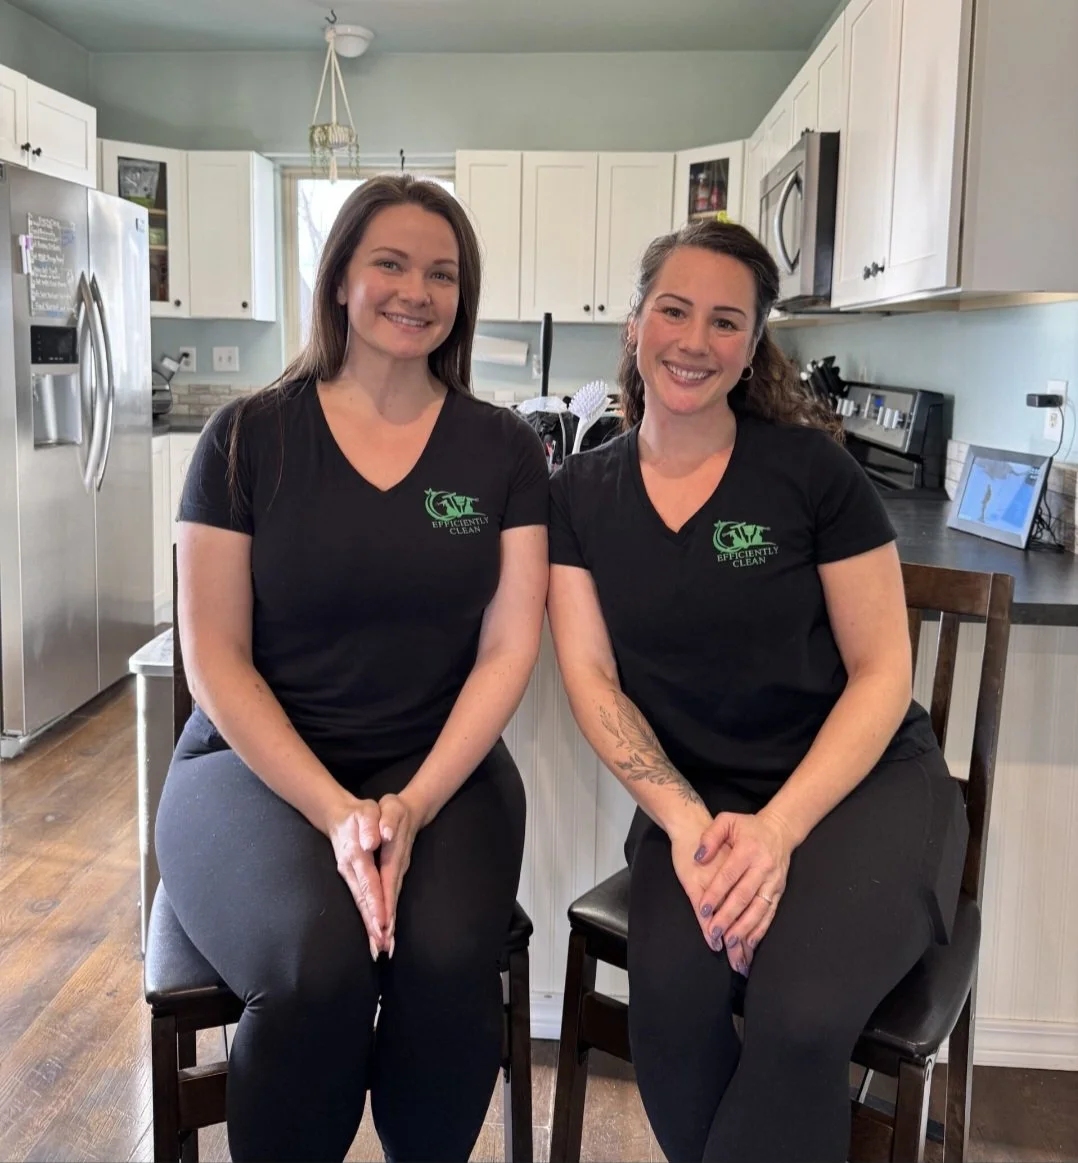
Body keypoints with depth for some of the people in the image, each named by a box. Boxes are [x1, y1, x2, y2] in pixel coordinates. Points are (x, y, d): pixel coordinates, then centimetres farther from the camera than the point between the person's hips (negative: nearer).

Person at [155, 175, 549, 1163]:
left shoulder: (504, 450, 4)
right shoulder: (251, 438, -1)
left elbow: (508, 648, -1)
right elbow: (215, 656, -4)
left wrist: (413, 806, -16)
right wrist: (337, 813, -16)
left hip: (441, 763, 2)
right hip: (257, 763, -1)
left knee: (448, 961, -28)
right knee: (319, 965, -30)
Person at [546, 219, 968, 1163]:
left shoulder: (813, 469, -7)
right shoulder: (581, 494, 2)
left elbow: (882, 674, -6)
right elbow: (593, 679, -2)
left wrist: (778, 827, -19)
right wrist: (685, 822, -18)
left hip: (863, 782, -1)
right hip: (697, 796, 2)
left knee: (800, 1014, -28)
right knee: (671, 1000, -25)